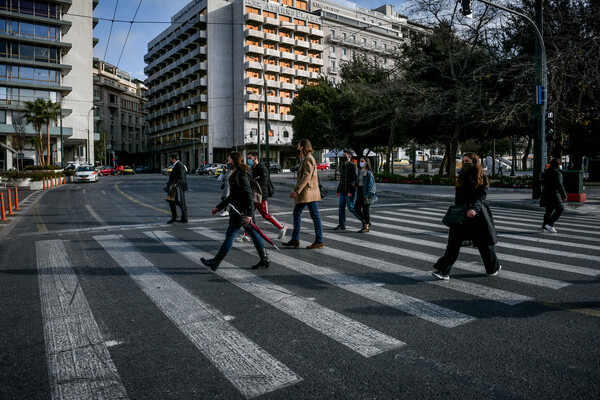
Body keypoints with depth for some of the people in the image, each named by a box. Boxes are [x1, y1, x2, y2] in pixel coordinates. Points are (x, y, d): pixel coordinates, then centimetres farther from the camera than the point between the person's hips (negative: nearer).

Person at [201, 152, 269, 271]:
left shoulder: (241, 176, -15)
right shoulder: (235, 175, 17)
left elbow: (248, 195, -22)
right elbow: (232, 196, 24)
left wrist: (249, 214, -28)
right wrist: (219, 207, 24)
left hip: (241, 212, -10)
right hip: (239, 211, 10)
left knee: (230, 235, -3)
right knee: (253, 234, 10)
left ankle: (215, 262, 6)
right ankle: (264, 260, 14)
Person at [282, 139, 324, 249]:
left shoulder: (309, 159, -13)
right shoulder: (305, 159, 19)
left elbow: (306, 176, -21)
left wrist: (296, 190, -23)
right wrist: (295, 190, 20)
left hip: (309, 191, -11)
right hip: (304, 193, 11)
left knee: (315, 215, -4)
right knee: (296, 213, 12)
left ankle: (319, 241, 2)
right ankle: (295, 240, 19)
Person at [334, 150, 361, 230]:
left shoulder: (352, 166, -9)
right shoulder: (343, 166, 17)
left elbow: (355, 179, -16)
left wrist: (351, 191, -22)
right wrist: (338, 190, 20)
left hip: (350, 191, -8)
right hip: (343, 191, 8)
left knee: (351, 207, -7)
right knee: (341, 207, 5)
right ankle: (342, 225, 10)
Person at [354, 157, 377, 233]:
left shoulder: (369, 173, -10)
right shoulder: (360, 172, 12)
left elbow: (371, 184, -14)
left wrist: (368, 195, -19)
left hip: (366, 192, -8)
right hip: (360, 191, 8)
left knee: (366, 209, -1)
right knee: (356, 208, 7)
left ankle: (366, 227, 8)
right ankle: (367, 222, 23)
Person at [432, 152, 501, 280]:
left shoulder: (481, 178, -4)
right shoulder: (461, 177, 11)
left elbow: (481, 196, -15)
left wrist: (474, 209, -31)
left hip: (477, 214, -4)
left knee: (483, 242, 9)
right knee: (454, 241, -4)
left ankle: (494, 267, 33)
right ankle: (444, 271, -6)